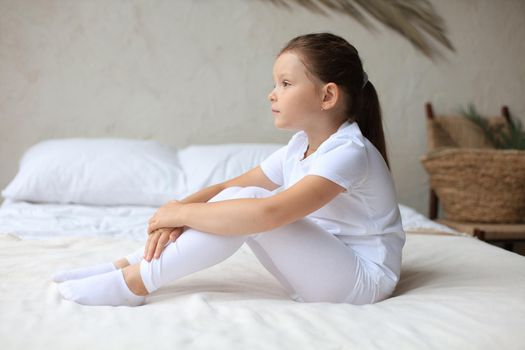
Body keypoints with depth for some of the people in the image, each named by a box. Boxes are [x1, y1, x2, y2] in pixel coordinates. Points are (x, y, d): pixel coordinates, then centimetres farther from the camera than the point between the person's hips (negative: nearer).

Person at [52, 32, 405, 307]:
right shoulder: (300, 147, 5)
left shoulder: (349, 153, -23)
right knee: (234, 202, -5)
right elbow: (228, 187, 3)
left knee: (247, 206, -25)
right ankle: (129, 264, -5)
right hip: (316, 267, 8)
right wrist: (178, 211, -17)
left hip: (364, 280, -8)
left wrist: (180, 212, -26)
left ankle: (136, 281, -20)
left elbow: (268, 213, -36)